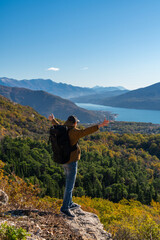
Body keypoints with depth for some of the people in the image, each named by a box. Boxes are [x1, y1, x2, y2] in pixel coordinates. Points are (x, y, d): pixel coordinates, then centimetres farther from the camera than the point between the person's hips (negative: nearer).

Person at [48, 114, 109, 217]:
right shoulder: (73, 132, -21)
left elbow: (57, 125, 27)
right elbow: (85, 131, -36)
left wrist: (52, 119, 49)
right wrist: (100, 125, -43)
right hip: (71, 161, -9)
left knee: (69, 182, 20)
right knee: (70, 185, -2)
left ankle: (69, 203, 32)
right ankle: (65, 208, 4)